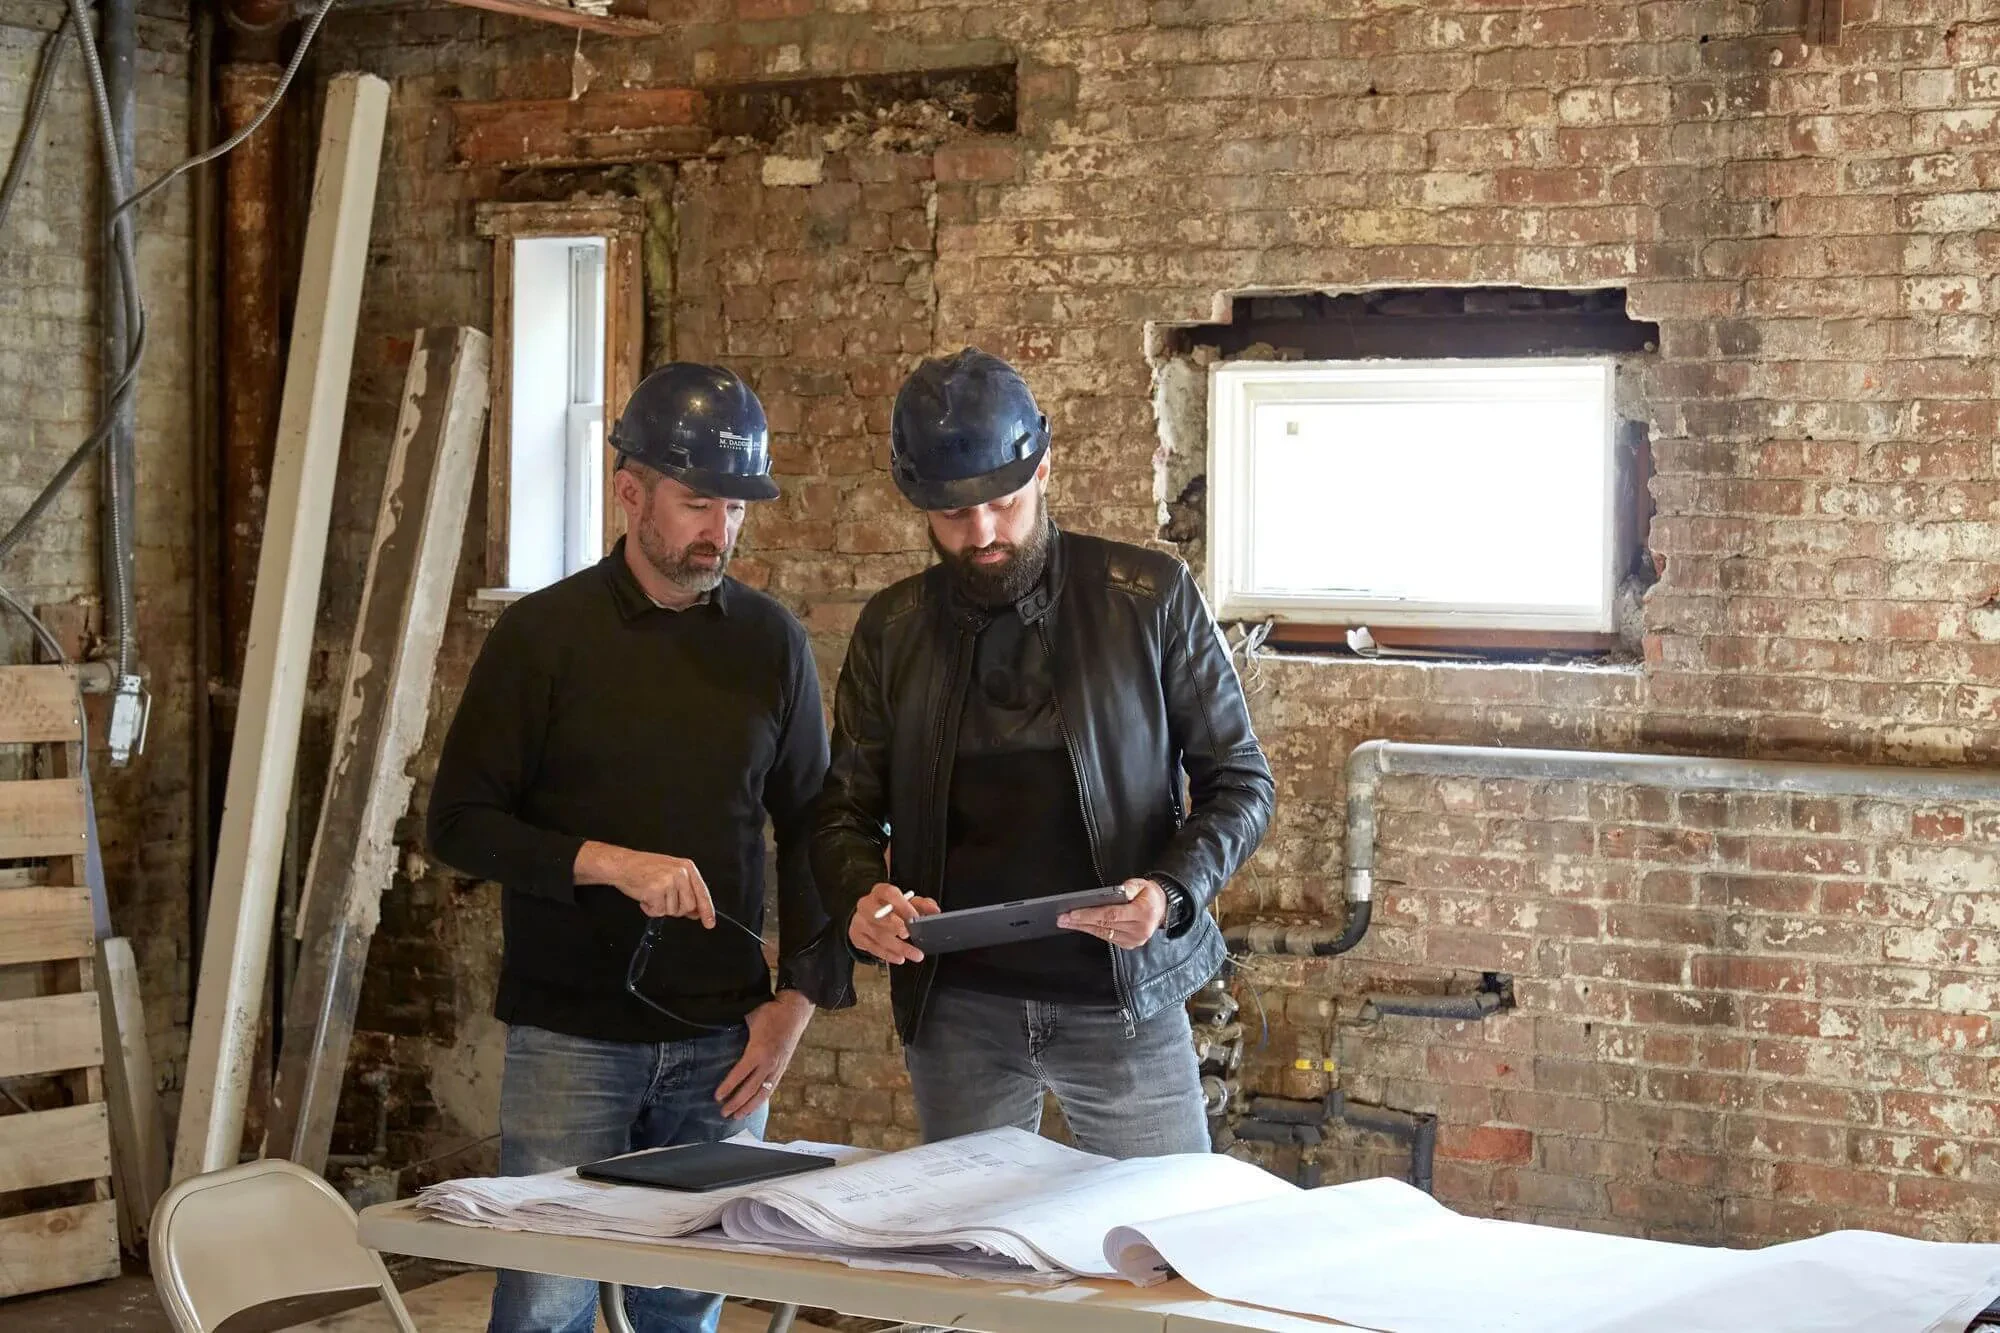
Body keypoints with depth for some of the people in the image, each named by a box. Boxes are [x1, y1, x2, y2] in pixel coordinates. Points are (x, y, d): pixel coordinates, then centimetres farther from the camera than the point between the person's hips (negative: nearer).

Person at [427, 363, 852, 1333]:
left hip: (723, 1041, 3)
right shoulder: (544, 635, -2)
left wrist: (801, 996, 0)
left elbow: (809, 830, 11)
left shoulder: (771, 642, 6)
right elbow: (459, 823, -4)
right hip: (570, 1034, -3)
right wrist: (607, 863, -18)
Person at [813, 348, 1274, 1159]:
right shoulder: (893, 630, 4)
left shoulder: (1152, 598, -3)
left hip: (1124, 996, -2)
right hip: (956, 1007, 2)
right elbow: (846, 811, 8)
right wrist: (861, 894, -15)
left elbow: (1240, 781, 0)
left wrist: (1173, 892, -19)